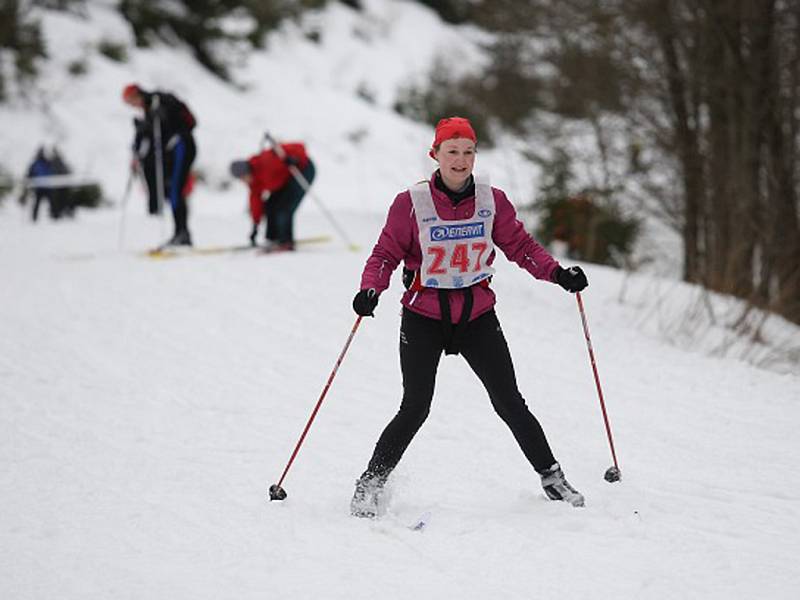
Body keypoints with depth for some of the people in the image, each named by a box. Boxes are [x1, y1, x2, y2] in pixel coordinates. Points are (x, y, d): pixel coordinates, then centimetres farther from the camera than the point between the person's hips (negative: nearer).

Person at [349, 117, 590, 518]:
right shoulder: (411, 203, -9)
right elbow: (386, 254, -6)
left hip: (477, 316, 2)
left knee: (510, 403, 2)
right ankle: (370, 486, 4)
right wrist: (370, 291, -24)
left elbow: (521, 246, 5)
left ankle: (551, 477, 18)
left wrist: (558, 274, -10)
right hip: (423, 317, -2)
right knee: (415, 409, -10)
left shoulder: (492, 201, -1)